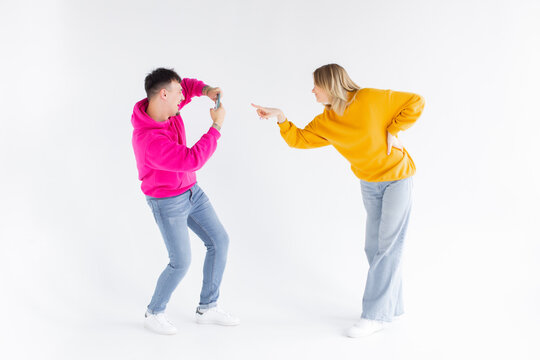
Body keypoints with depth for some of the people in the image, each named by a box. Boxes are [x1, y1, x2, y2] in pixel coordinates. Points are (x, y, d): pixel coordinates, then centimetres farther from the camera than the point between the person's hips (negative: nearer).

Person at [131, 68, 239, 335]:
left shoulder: (163, 105, -8)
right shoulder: (149, 140, -35)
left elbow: (187, 86, 13)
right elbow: (192, 160, -34)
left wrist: (206, 90, -10)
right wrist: (216, 126, -26)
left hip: (191, 191, 9)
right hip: (167, 203, -9)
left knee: (219, 241, 7)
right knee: (181, 263, -5)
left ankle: (207, 308, 19)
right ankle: (154, 314, 22)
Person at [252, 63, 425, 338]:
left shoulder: (370, 99, -18)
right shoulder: (325, 122, -1)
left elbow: (415, 102, -14)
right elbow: (299, 139, 2)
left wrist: (392, 131, -17)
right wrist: (280, 118, -12)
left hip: (397, 177, -6)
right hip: (369, 184, 7)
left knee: (388, 245, -5)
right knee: (374, 247, 9)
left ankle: (375, 315, -2)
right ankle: (391, 305, 24)